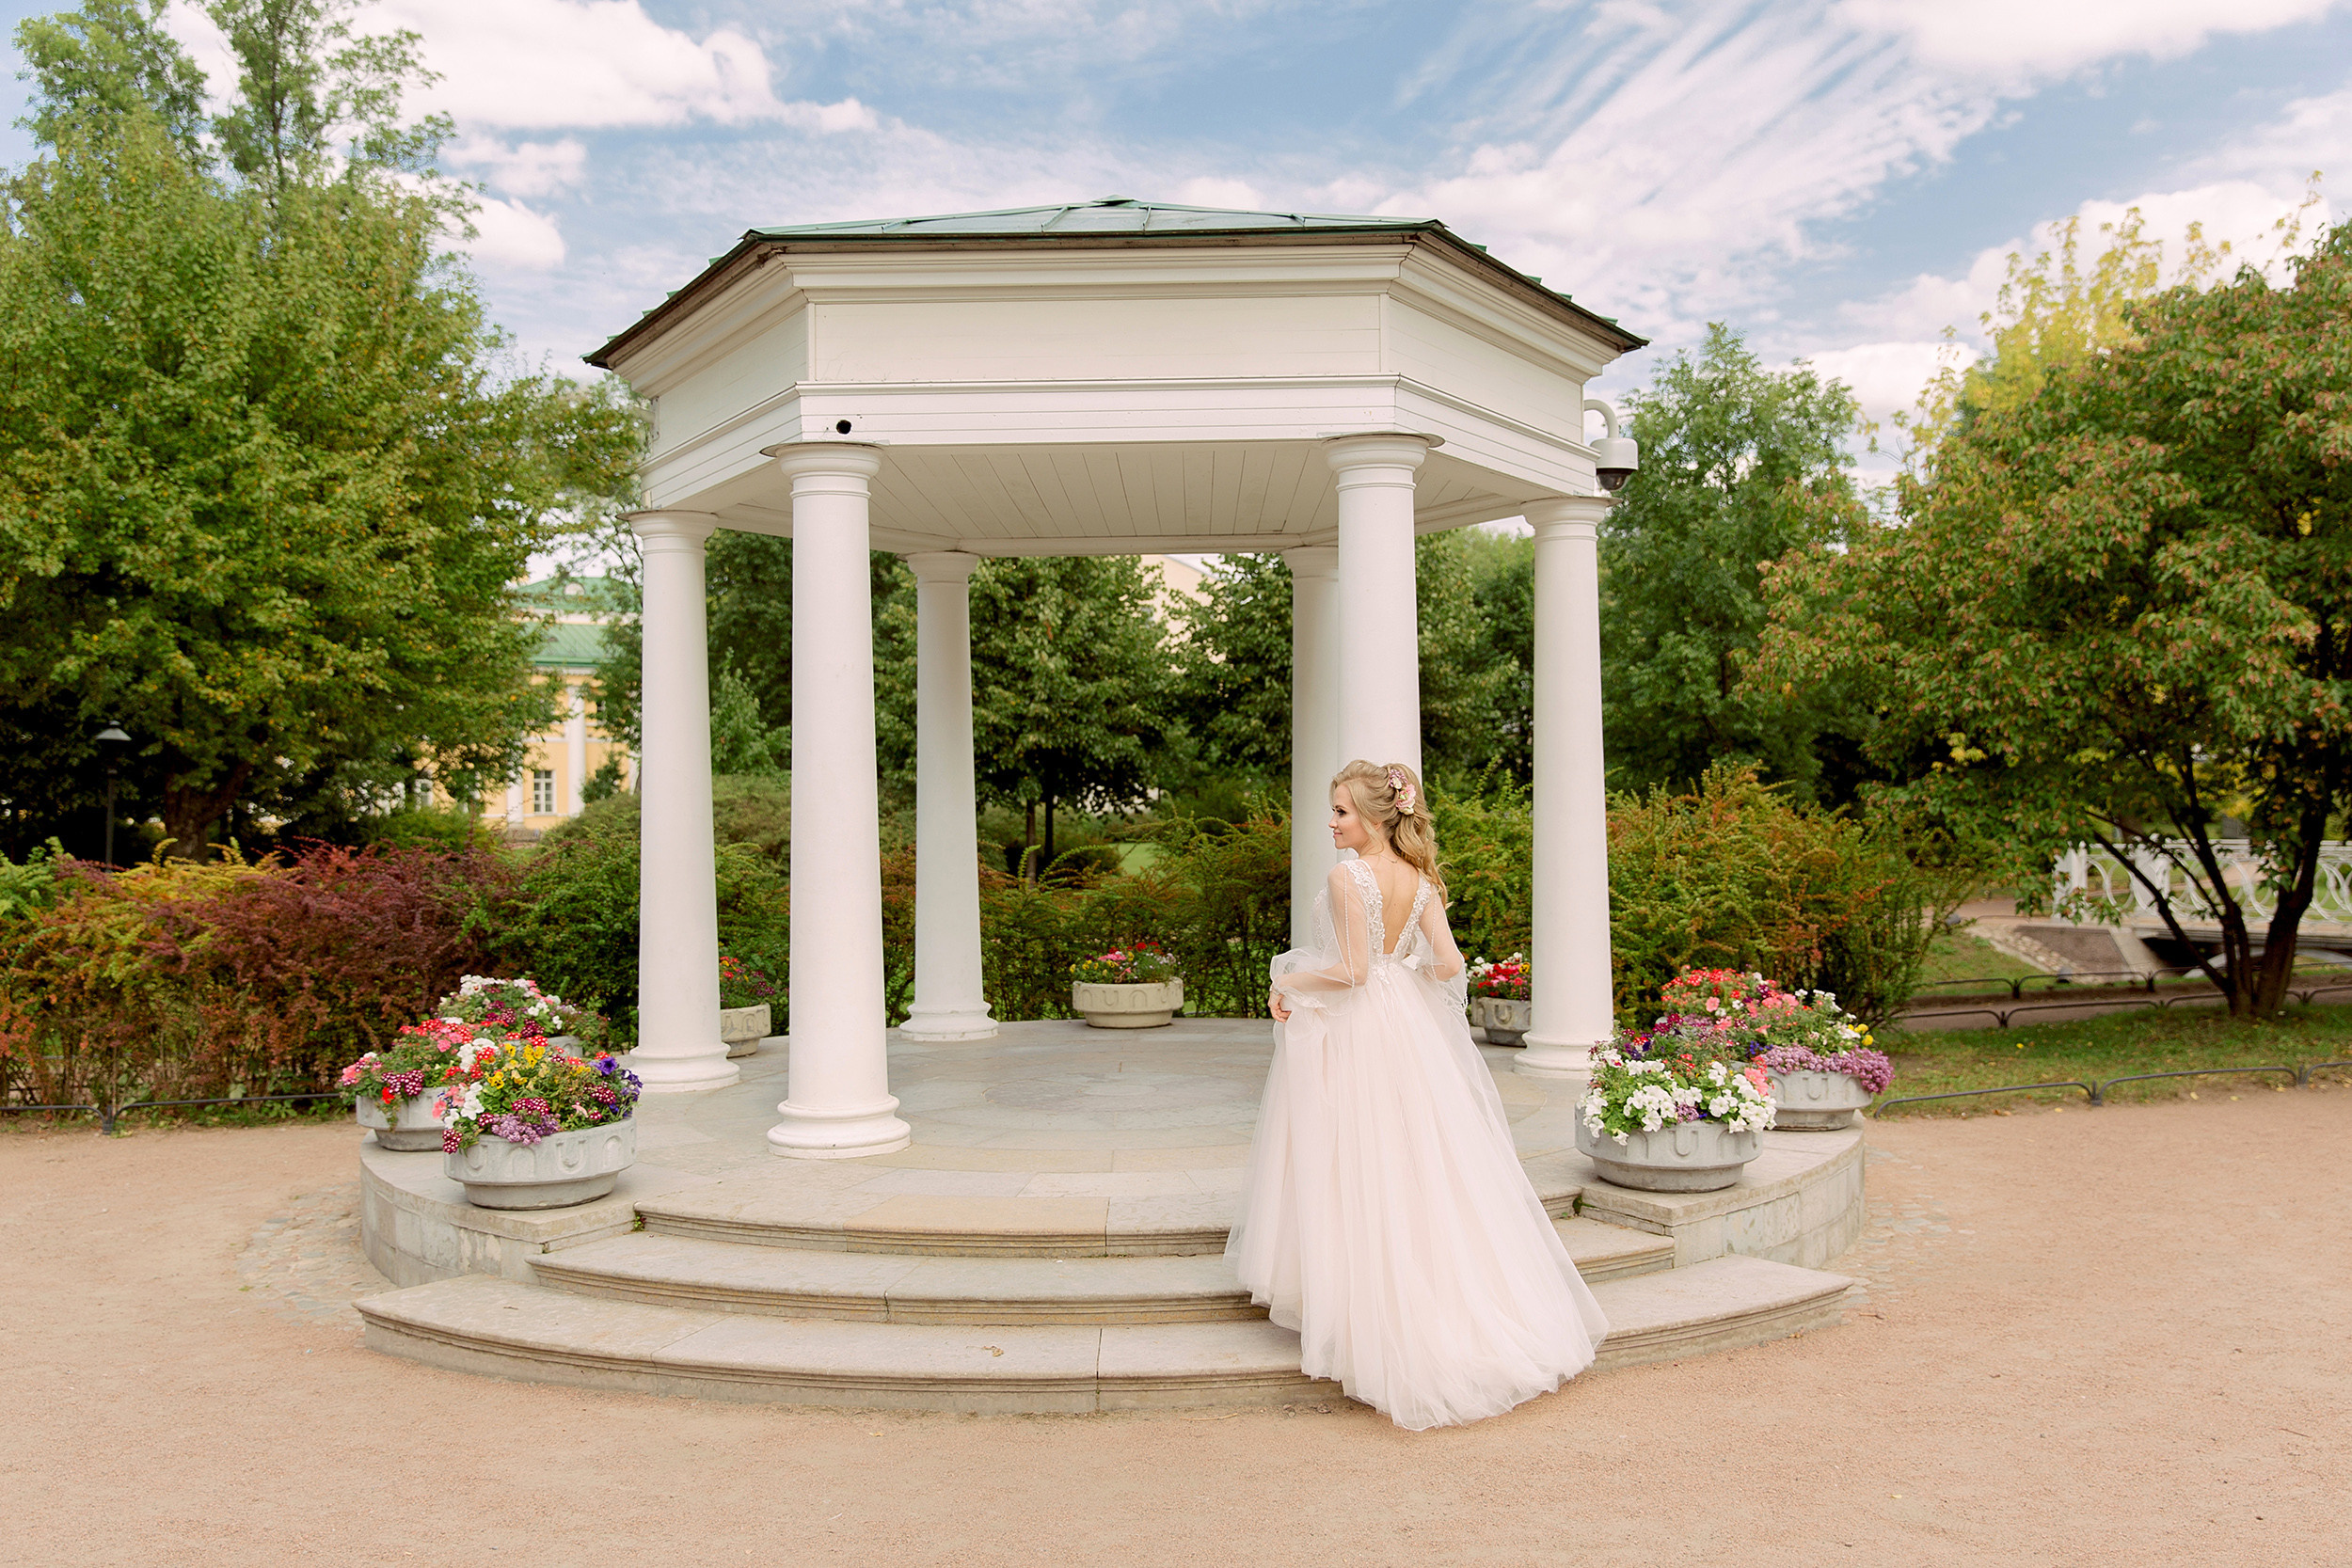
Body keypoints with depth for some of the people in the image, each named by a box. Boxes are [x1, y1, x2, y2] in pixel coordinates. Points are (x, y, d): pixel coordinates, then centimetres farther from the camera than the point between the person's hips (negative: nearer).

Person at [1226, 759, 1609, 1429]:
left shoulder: (1347, 877, -17)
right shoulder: (1419, 879, 3)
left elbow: (1351, 969, -21)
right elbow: (1449, 963, 0)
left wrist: (1289, 983, -7)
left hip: (1347, 1030, -7)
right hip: (1406, 1026, 7)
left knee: (1354, 1171, 2)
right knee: (1420, 1169, 14)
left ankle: (1358, 1317, 8)